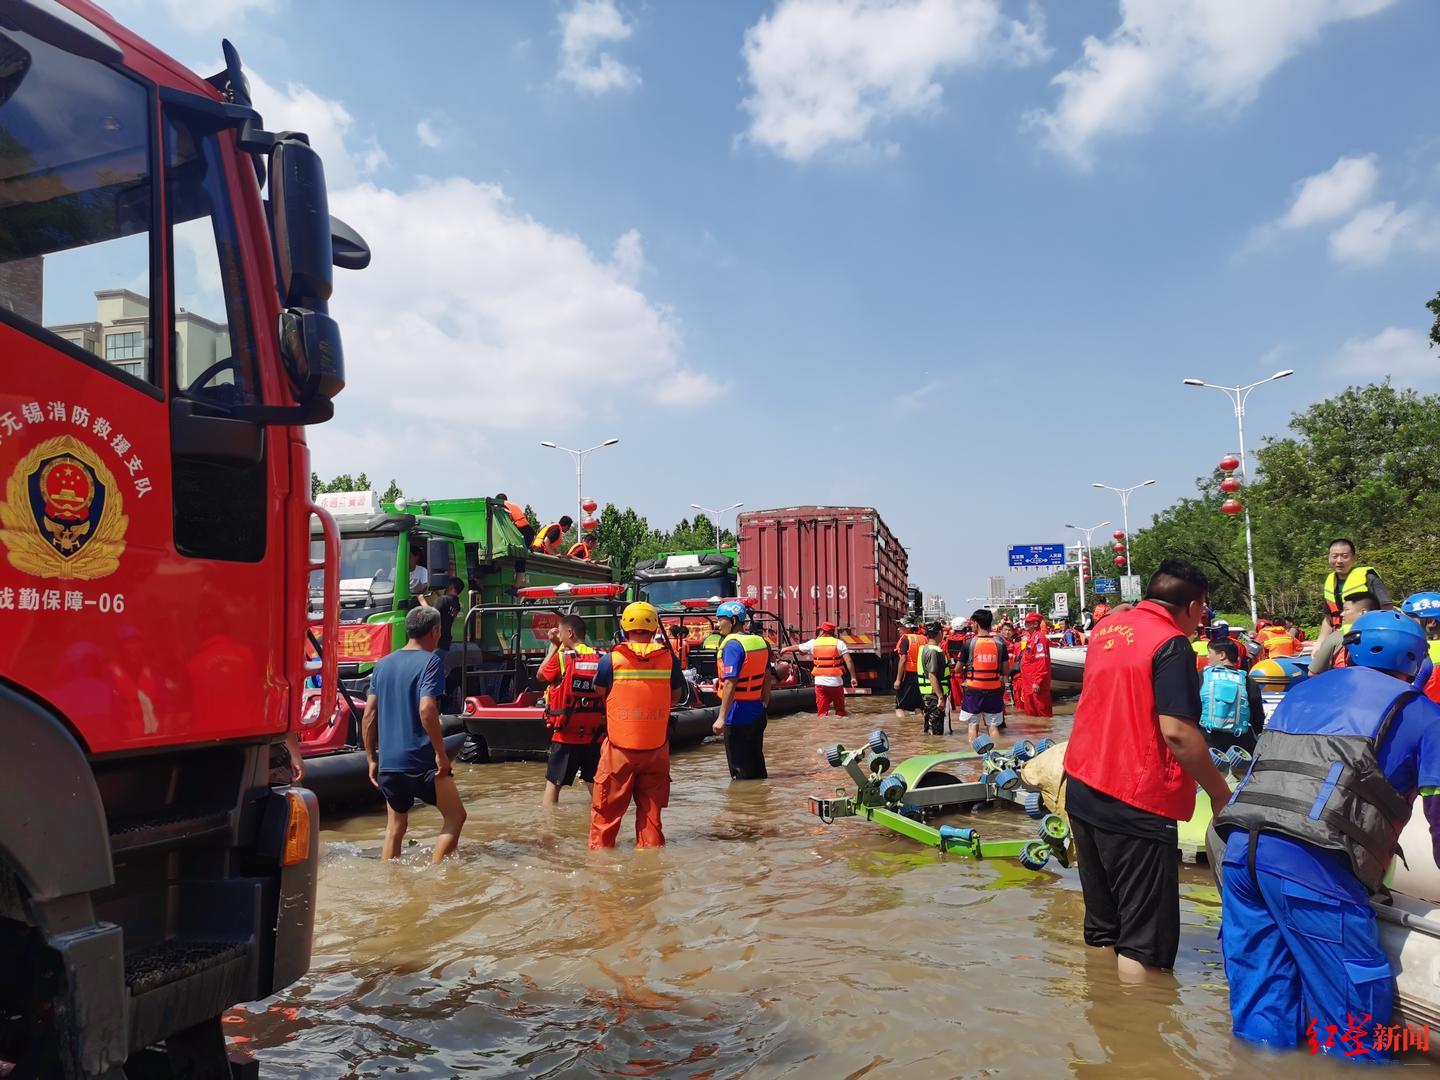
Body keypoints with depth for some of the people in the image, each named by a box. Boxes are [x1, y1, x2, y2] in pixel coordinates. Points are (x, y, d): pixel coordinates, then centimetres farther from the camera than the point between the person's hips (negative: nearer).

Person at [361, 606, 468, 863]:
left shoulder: (383, 664, 11)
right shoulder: (430, 662, -8)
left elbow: (369, 715, 10)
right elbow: (426, 709, -21)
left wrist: (372, 759, 15)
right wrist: (441, 753, -15)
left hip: (387, 763, 7)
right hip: (421, 762, -6)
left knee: (395, 827, 18)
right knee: (455, 816, 6)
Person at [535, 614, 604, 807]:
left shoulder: (562, 656, -10)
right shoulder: (600, 659, 0)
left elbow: (540, 676, 7)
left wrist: (554, 646, 10)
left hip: (566, 735, -3)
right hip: (594, 735, 4)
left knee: (553, 784, 7)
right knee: (594, 784, 14)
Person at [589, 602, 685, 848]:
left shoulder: (611, 659, -8)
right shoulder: (668, 659, -3)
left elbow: (600, 696, 4)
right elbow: (675, 698, 10)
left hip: (620, 747, -2)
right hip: (656, 747, 2)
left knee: (606, 809, 9)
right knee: (651, 808, 15)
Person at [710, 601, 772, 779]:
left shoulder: (733, 644, -17)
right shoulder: (760, 642, 9)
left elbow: (730, 683, -23)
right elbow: (767, 676, 15)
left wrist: (722, 717, -22)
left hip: (738, 713, -8)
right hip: (757, 712, 8)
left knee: (740, 769, 1)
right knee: (756, 762, 17)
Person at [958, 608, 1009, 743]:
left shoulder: (969, 643, -9)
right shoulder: (999, 643, -2)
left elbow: (959, 668, -1)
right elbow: (1006, 670, 3)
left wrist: (964, 674, 19)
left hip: (973, 688, -2)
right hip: (994, 689, 2)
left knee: (972, 724, 9)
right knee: (993, 725, 11)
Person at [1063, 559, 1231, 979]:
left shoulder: (1105, 628, 10)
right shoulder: (1171, 644, -13)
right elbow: (1176, 731, -20)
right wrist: (1221, 793, -11)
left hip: (1081, 788, 8)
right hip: (1135, 803, -8)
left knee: (1101, 929, 19)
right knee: (1144, 943, 2)